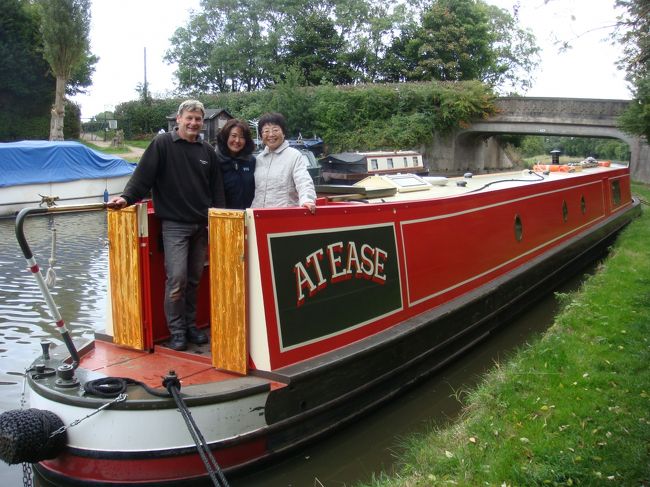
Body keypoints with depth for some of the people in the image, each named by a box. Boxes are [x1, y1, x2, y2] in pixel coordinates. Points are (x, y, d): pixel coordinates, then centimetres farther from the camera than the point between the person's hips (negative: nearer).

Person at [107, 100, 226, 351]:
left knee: (194, 279, 11)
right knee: (177, 279, -9)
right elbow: (143, 175, -8)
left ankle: (191, 325, 24)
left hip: (201, 225, 5)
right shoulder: (162, 144, -3)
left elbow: (217, 189, 12)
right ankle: (177, 331, 5)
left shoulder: (207, 151, 10)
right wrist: (127, 197, -20)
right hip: (174, 224, -4)